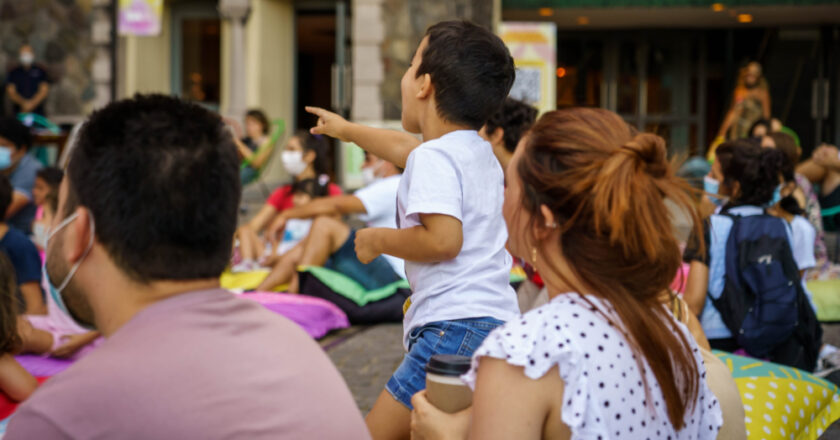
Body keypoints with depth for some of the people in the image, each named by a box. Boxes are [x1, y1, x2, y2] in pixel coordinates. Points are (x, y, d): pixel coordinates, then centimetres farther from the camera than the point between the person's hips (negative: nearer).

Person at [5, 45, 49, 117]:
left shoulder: (41, 71, 8)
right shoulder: (14, 73, 11)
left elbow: (44, 91, 2)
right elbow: (11, 92, 4)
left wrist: (32, 103, -11)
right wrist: (23, 103, -13)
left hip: (37, 111, -1)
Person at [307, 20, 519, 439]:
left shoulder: (433, 157, -10)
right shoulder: (481, 153, 21)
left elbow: (443, 239, -24)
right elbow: (405, 147, 41)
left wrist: (379, 240, -6)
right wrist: (348, 129, 57)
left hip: (455, 326, -10)